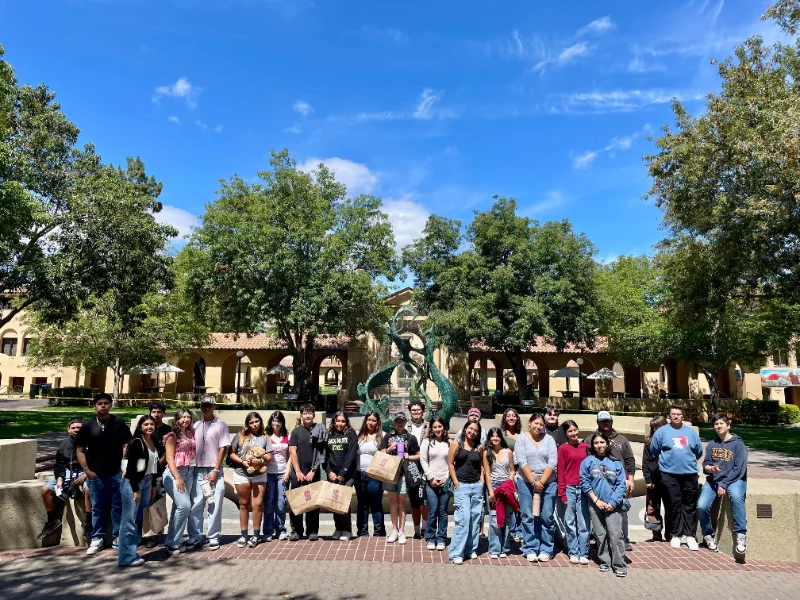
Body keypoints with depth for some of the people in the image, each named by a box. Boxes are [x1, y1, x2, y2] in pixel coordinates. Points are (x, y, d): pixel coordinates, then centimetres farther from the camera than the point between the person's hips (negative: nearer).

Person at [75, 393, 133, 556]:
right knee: (98, 508, 9)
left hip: (117, 472, 0)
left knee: (118, 506, 6)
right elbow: (80, 450, 5)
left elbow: (126, 446, 2)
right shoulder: (88, 426, 3)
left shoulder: (119, 423, 1)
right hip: (96, 474, 1)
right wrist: (86, 469, -4)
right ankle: (97, 539, 21)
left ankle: (117, 537, 17)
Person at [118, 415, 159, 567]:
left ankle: (131, 552, 21)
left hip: (147, 483, 8)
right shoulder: (136, 443, -12)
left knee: (139, 519, 12)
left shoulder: (154, 442, 9)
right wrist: (136, 490, -15)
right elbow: (130, 467, -15)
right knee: (129, 520, -3)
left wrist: (153, 486, 15)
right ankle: (126, 557, 3)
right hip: (132, 483, -8)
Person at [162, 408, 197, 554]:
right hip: (175, 473, -6)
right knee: (184, 505, -15)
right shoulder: (172, 436, -5)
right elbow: (170, 459, -10)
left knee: (178, 508, 9)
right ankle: (173, 543, -3)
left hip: (189, 473, 6)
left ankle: (173, 541, 16)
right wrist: (178, 478, -16)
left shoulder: (191, 433, 11)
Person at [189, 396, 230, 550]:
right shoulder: (196, 426, 12)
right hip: (197, 470, 3)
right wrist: (191, 468, 3)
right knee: (195, 505, 3)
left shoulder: (220, 425, 1)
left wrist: (216, 471, -9)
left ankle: (213, 538, 9)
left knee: (215, 506, 0)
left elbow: (223, 449, -3)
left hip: (214, 470, -3)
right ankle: (195, 536, 14)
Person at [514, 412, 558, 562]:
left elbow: (553, 463, -4)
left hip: (547, 483, 1)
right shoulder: (522, 439, 1)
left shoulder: (549, 439, 4)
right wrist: (533, 482, -14)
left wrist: (541, 482, -11)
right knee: (528, 517, 2)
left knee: (547, 517, 2)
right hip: (526, 482, -1)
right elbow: (522, 462, -8)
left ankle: (545, 550, 14)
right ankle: (530, 549, 12)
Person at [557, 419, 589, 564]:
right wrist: (562, 492, -5)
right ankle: (573, 552, 15)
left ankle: (583, 553, 13)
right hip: (569, 488, -2)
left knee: (584, 522, 5)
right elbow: (561, 472, -1)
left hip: (584, 488, 2)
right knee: (570, 522, 5)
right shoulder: (563, 448, -1)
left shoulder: (585, 446, 8)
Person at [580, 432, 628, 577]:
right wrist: (596, 500, -6)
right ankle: (605, 562, 20)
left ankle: (619, 565, 4)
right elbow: (585, 483, 0)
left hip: (613, 505, -1)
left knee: (615, 535, -5)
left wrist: (613, 502, -8)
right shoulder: (587, 461, 2)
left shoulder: (615, 463, 3)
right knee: (600, 535, 7)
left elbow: (621, 485, 0)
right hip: (595, 504, 1)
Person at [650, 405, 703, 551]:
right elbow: (654, 450, 5)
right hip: (670, 474, -2)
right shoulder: (662, 432, 0)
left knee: (690, 505, 6)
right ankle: (676, 535, 13)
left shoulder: (691, 432, 7)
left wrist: (689, 461, 16)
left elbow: (699, 451, 16)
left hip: (689, 473, 2)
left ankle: (690, 535, 14)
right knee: (674, 504, 4)